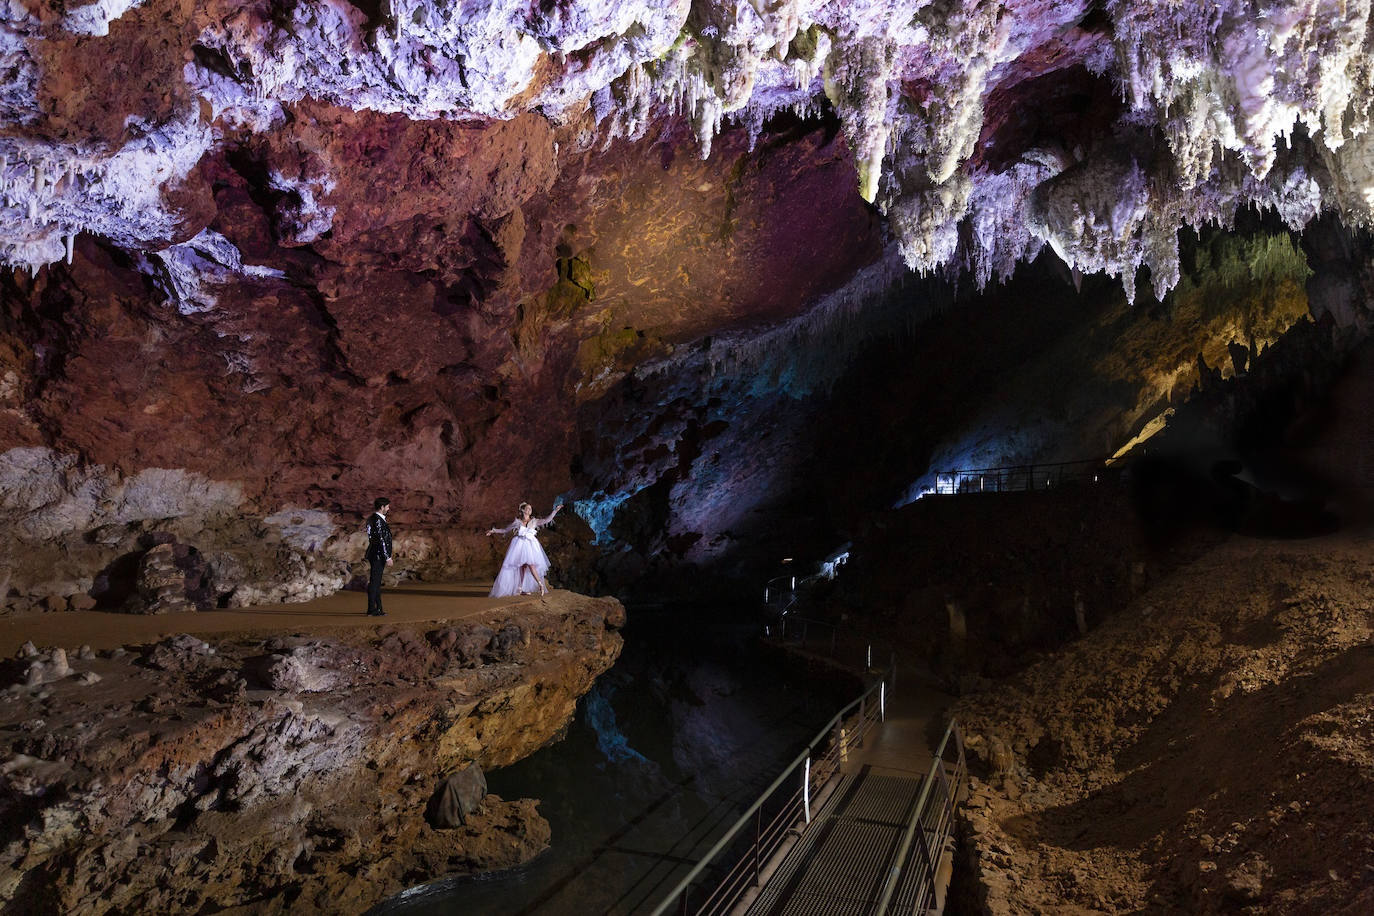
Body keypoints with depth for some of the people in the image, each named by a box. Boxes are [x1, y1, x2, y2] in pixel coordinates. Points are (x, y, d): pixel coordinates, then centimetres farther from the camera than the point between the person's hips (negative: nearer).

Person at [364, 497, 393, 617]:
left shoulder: (372, 518, 14)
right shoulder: (378, 520, -17)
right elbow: (381, 540, -20)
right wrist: (387, 557, -17)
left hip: (375, 555, 10)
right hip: (378, 555, -10)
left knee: (376, 582, 13)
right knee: (374, 581, -5)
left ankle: (378, 608, 20)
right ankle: (371, 610, -1)